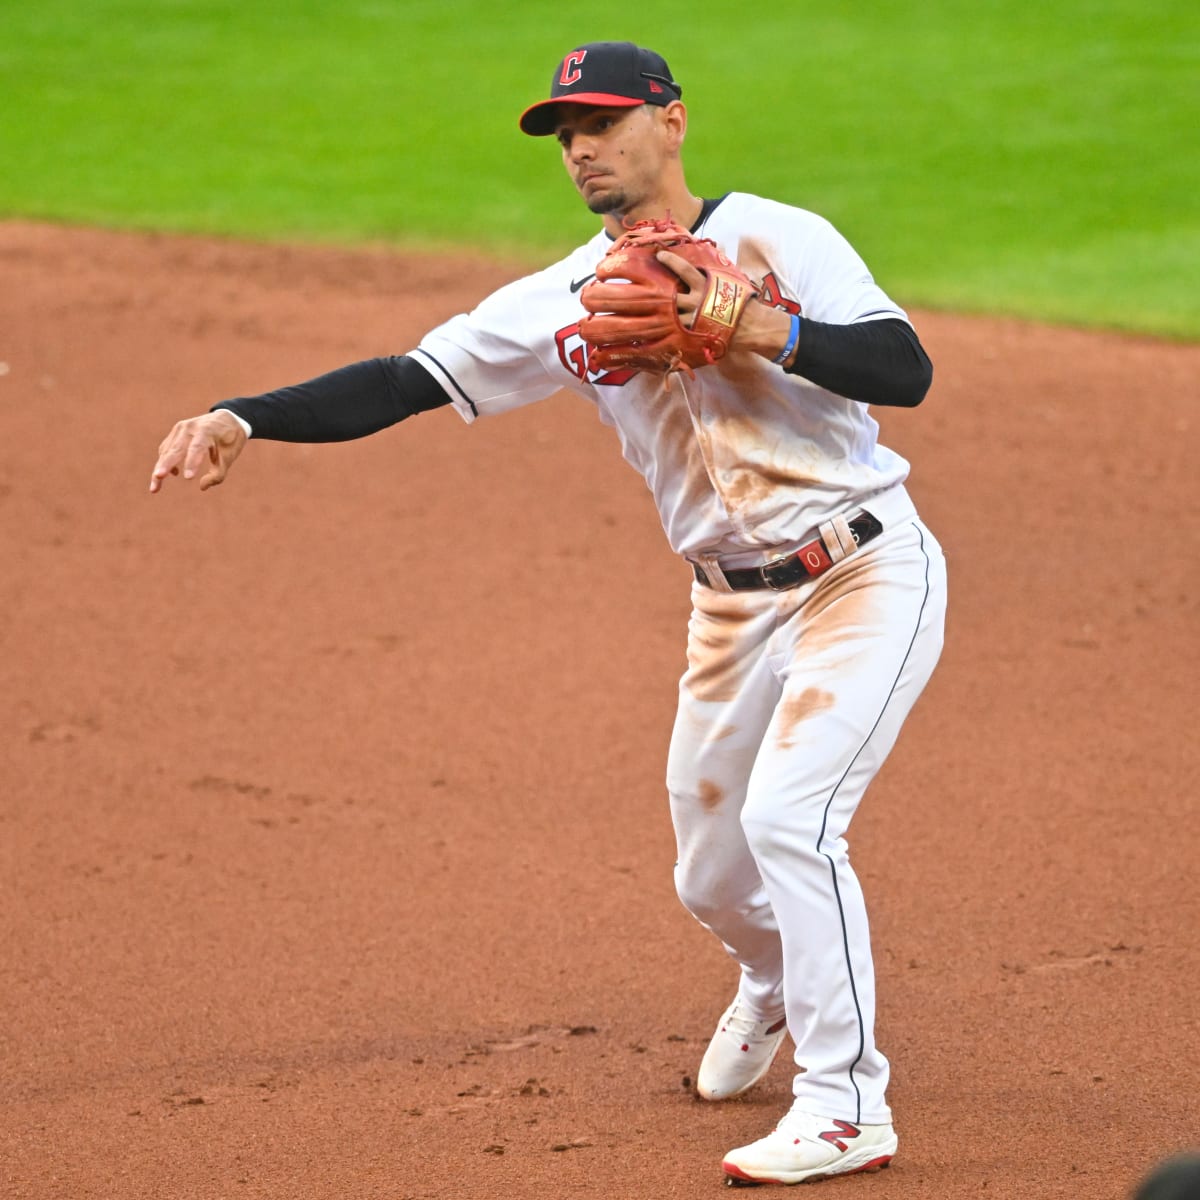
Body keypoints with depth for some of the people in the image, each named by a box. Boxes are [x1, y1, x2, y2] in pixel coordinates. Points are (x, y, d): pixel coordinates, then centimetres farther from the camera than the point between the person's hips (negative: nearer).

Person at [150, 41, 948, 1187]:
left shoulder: (779, 237, -10)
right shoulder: (563, 302, 1)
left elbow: (905, 370, -19)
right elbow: (404, 381, -5)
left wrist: (757, 325, -30)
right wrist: (243, 416, -18)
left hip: (867, 575, -5)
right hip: (733, 605, 6)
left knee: (788, 815, -21)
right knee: (711, 876, 12)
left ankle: (847, 1107, -10)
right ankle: (774, 986, 49)